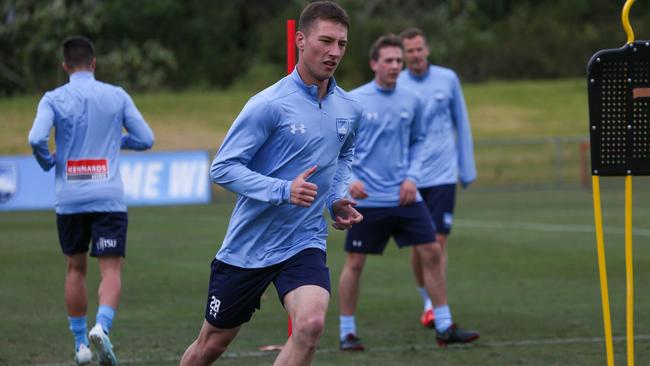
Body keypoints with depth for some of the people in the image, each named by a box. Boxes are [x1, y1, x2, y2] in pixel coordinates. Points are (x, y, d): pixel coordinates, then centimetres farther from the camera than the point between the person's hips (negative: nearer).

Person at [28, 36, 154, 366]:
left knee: (75, 268, 15)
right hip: (108, 198, -1)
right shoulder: (117, 96, 3)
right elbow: (145, 139, 4)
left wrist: (47, 162, 6)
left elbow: (36, 139, -15)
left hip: (69, 199, 1)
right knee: (111, 269, -3)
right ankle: (101, 326, -28)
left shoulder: (53, 99, 0)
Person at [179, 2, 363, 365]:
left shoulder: (350, 109, 2)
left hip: (305, 243, 3)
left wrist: (337, 199, 6)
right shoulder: (269, 104, -16)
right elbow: (223, 167, -16)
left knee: (311, 323, -25)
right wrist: (283, 191, -28)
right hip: (247, 247, -3)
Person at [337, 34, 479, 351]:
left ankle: (445, 327, 9)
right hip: (367, 199, -4)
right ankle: (347, 331, 12)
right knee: (355, 262, -1)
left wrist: (412, 176, 1)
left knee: (431, 253, 0)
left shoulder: (411, 101, 5)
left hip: (404, 196, 4)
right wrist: (349, 179, -16)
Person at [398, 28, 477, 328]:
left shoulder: (447, 79, 2)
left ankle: (437, 307, -9)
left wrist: (467, 168, 10)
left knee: (438, 241, -10)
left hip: (442, 175, 0)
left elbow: (461, 124, 11)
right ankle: (427, 301, 23)